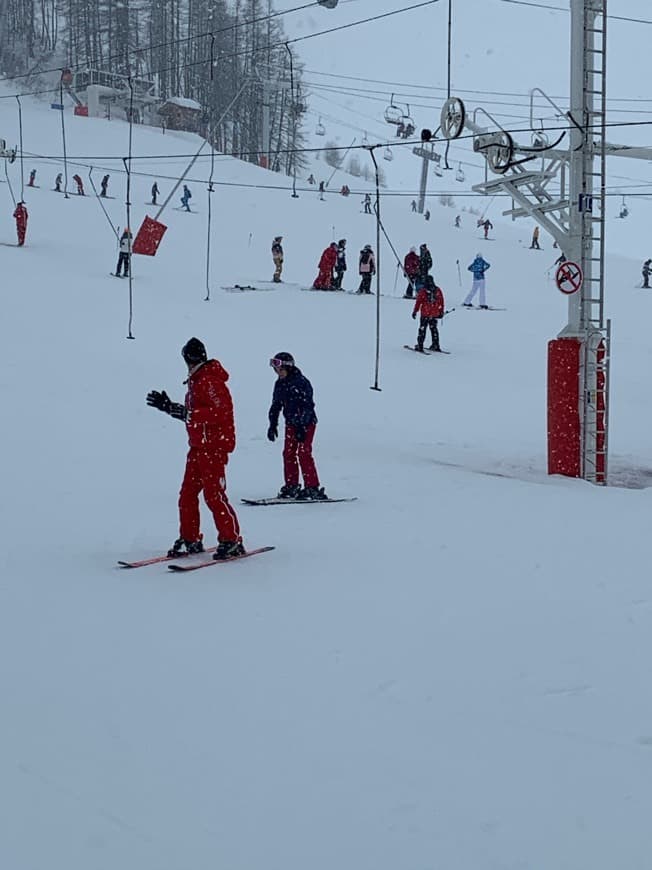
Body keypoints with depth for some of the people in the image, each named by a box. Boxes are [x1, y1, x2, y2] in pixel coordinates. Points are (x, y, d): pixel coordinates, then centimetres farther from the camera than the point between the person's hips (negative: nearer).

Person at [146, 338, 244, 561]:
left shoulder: (211, 380, -14)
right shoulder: (196, 381, 17)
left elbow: (221, 411, -25)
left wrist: (188, 413, -28)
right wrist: (169, 406, 23)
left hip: (214, 446, -10)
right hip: (198, 446, 10)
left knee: (214, 494, -10)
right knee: (187, 494, 11)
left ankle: (232, 541, -3)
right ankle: (190, 539, 20)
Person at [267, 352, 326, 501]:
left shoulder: (301, 382, -17)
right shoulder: (280, 384, 8)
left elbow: (307, 406, -21)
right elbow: (275, 405, 17)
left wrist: (301, 427, -24)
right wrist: (273, 425, 13)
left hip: (306, 423, -8)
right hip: (291, 423, 8)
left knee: (304, 453, -12)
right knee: (288, 453, 6)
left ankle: (312, 488, -9)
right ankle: (291, 486, 15)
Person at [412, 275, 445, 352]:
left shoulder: (422, 291, -9)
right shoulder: (438, 290, 1)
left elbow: (418, 302, -5)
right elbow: (441, 302, 6)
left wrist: (415, 312, 3)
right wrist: (441, 312, 16)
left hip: (425, 314, -3)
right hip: (435, 314, 3)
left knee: (422, 329, 3)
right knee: (434, 329, 16)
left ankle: (420, 346, 0)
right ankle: (435, 345, 17)